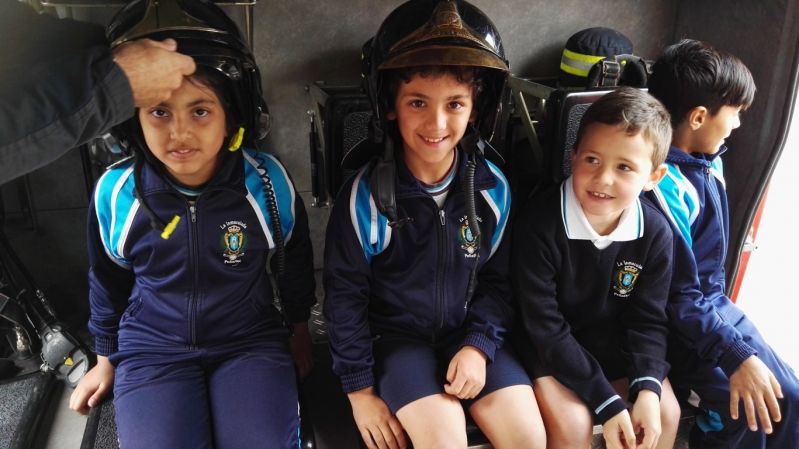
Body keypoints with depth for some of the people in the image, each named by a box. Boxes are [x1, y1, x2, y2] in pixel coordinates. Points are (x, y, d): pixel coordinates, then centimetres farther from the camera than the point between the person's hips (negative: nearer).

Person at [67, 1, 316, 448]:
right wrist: (107, 358, 20)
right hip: (151, 349, 1)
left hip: (251, 342, 0)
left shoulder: (268, 180, -15)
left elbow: (295, 261, 5)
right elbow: (108, 281, 9)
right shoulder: (116, 192, -11)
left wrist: (299, 327, 17)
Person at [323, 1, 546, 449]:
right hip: (396, 335, -2)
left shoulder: (493, 188, -9)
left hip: (469, 333, 3)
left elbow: (499, 280, 3)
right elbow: (346, 296, -8)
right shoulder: (365, 195, -17)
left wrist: (479, 344, -12)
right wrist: (360, 388, -6)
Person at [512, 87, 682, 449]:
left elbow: (648, 320, -4)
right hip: (548, 348, -4)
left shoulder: (655, 232, -13)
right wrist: (605, 400, -24)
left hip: (613, 345, 5)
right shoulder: (539, 223, -27)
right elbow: (545, 327, -23)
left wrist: (648, 388, -21)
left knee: (666, 412, -4)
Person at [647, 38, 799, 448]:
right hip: (676, 321, -9)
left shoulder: (708, 161, 1)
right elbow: (677, 297, -24)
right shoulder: (662, 185, -26)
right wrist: (736, 357, -24)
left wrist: (722, 305, 15)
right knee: (744, 409, -19)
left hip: (713, 301, 9)